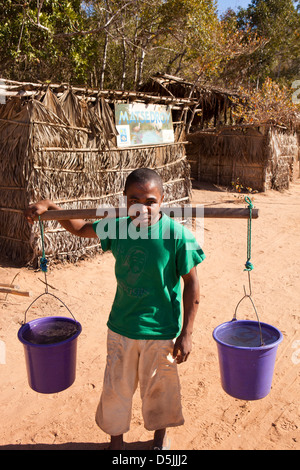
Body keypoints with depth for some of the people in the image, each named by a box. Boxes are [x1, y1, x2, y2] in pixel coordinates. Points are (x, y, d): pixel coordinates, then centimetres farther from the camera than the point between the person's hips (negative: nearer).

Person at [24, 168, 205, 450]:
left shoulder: (177, 235, -20)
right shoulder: (117, 229, -8)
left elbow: (191, 284, -12)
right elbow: (80, 228, 11)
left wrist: (186, 334, -10)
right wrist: (50, 206, -1)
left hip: (161, 331, -3)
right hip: (121, 327, 3)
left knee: (158, 388, 19)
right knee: (116, 388, 18)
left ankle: (160, 434, 51)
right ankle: (116, 437, 47)